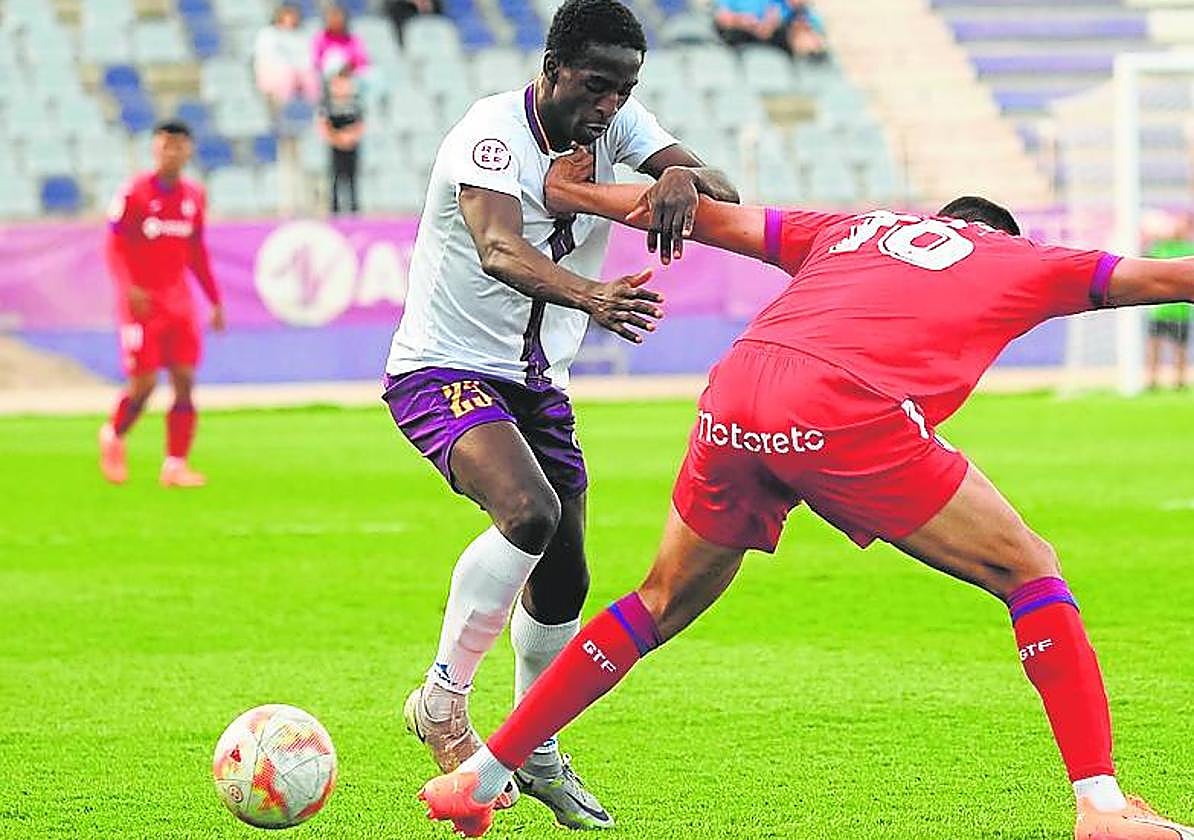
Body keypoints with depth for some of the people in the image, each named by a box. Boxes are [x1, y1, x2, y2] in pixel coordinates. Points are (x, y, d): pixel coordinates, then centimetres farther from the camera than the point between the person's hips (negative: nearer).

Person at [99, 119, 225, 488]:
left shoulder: (194, 196, 8)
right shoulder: (133, 193, -8)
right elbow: (114, 247, -8)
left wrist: (215, 301, 15)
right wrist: (129, 288, -23)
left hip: (179, 300, 5)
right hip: (142, 301, -5)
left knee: (185, 381, -4)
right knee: (144, 383, -6)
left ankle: (175, 465, 1)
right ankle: (113, 436, 23)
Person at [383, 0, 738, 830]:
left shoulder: (616, 125, -2)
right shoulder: (493, 133, -21)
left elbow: (726, 196, -12)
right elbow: (499, 250, -39)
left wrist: (685, 179, -37)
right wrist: (589, 296, -58)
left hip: (538, 385, 7)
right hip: (445, 370, -7)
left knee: (564, 580, 6)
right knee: (530, 512, -30)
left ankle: (537, 753, 28)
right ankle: (443, 700, -14)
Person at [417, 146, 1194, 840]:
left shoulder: (848, 232, 34)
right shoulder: (1018, 260, 24)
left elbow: (708, 215, 35)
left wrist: (570, 194, 45)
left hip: (732, 400, 5)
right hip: (845, 411, -5)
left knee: (664, 604, 25)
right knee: (1030, 572, 9)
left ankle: (481, 776, 28)